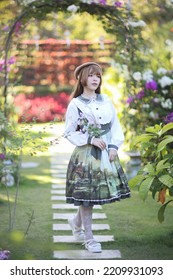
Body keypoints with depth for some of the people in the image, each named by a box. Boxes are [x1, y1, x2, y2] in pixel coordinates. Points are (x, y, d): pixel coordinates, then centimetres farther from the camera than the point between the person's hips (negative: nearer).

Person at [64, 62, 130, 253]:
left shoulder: (105, 100, 8)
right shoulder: (75, 104, -5)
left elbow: (115, 125, 8)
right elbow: (69, 133, -3)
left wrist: (114, 146, -5)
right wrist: (91, 139, -13)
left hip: (107, 154, 5)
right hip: (86, 156, -5)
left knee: (99, 193, 9)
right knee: (86, 194, -1)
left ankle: (76, 222, 34)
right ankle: (88, 238, 12)